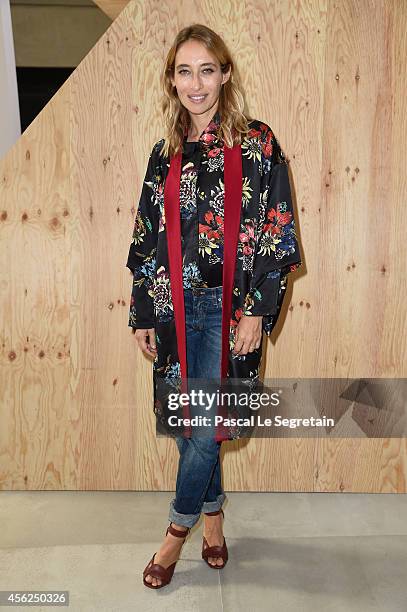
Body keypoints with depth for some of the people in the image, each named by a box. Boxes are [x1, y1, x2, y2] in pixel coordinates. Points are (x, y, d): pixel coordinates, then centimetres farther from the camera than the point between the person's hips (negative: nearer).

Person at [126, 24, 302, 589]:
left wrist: (256, 309, -12)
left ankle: (178, 529, 24)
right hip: (174, 306, 4)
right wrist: (143, 315, 7)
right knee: (184, 421, 12)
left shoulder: (257, 144, -2)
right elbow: (148, 237, 9)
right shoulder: (165, 153, 10)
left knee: (205, 424, 0)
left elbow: (276, 232, -5)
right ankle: (212, 512, 35)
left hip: (228, 307, -4)